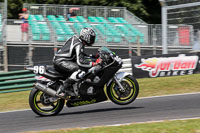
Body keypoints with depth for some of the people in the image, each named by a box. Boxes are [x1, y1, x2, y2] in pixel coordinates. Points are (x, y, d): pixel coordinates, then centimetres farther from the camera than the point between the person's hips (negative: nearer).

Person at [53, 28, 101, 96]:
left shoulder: (76, 39, 15)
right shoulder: (79, 44, -16)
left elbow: (80, 55, 28)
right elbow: (80, 61, -25)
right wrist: (93, 63, -22)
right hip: (61, 61, -11)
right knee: (80, 70, -27)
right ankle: (64, 89, -30)